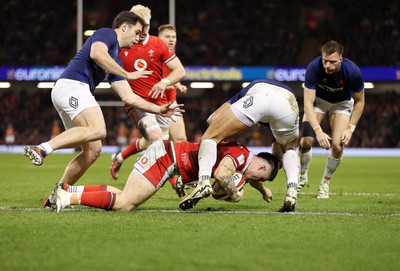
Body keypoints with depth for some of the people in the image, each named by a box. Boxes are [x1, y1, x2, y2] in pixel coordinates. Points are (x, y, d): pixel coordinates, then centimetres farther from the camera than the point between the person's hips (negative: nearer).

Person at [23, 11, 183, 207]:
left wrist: (159, 110, 23)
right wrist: (127, 75, -9)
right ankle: (42, 148, -36)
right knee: (98, 130, -29)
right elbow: (96, 53, -17)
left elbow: (129, 98, 28)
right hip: (71, 86, -10)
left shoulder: (116, 61, 30)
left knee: (93, 150, 6)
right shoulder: (107, 34, 6)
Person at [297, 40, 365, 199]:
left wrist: (350, 128, -18)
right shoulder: (314, 68, -34)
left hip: (342, 102, 0)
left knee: (337, 145, -18)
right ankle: (302, 176, 12)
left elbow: (359, 101, -14)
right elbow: (308, 103, -33)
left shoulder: (353, 71, -32)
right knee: (306, 140, -18)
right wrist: (318, 131, -43)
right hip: (318, 99, 0)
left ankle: (325, 183, 9)